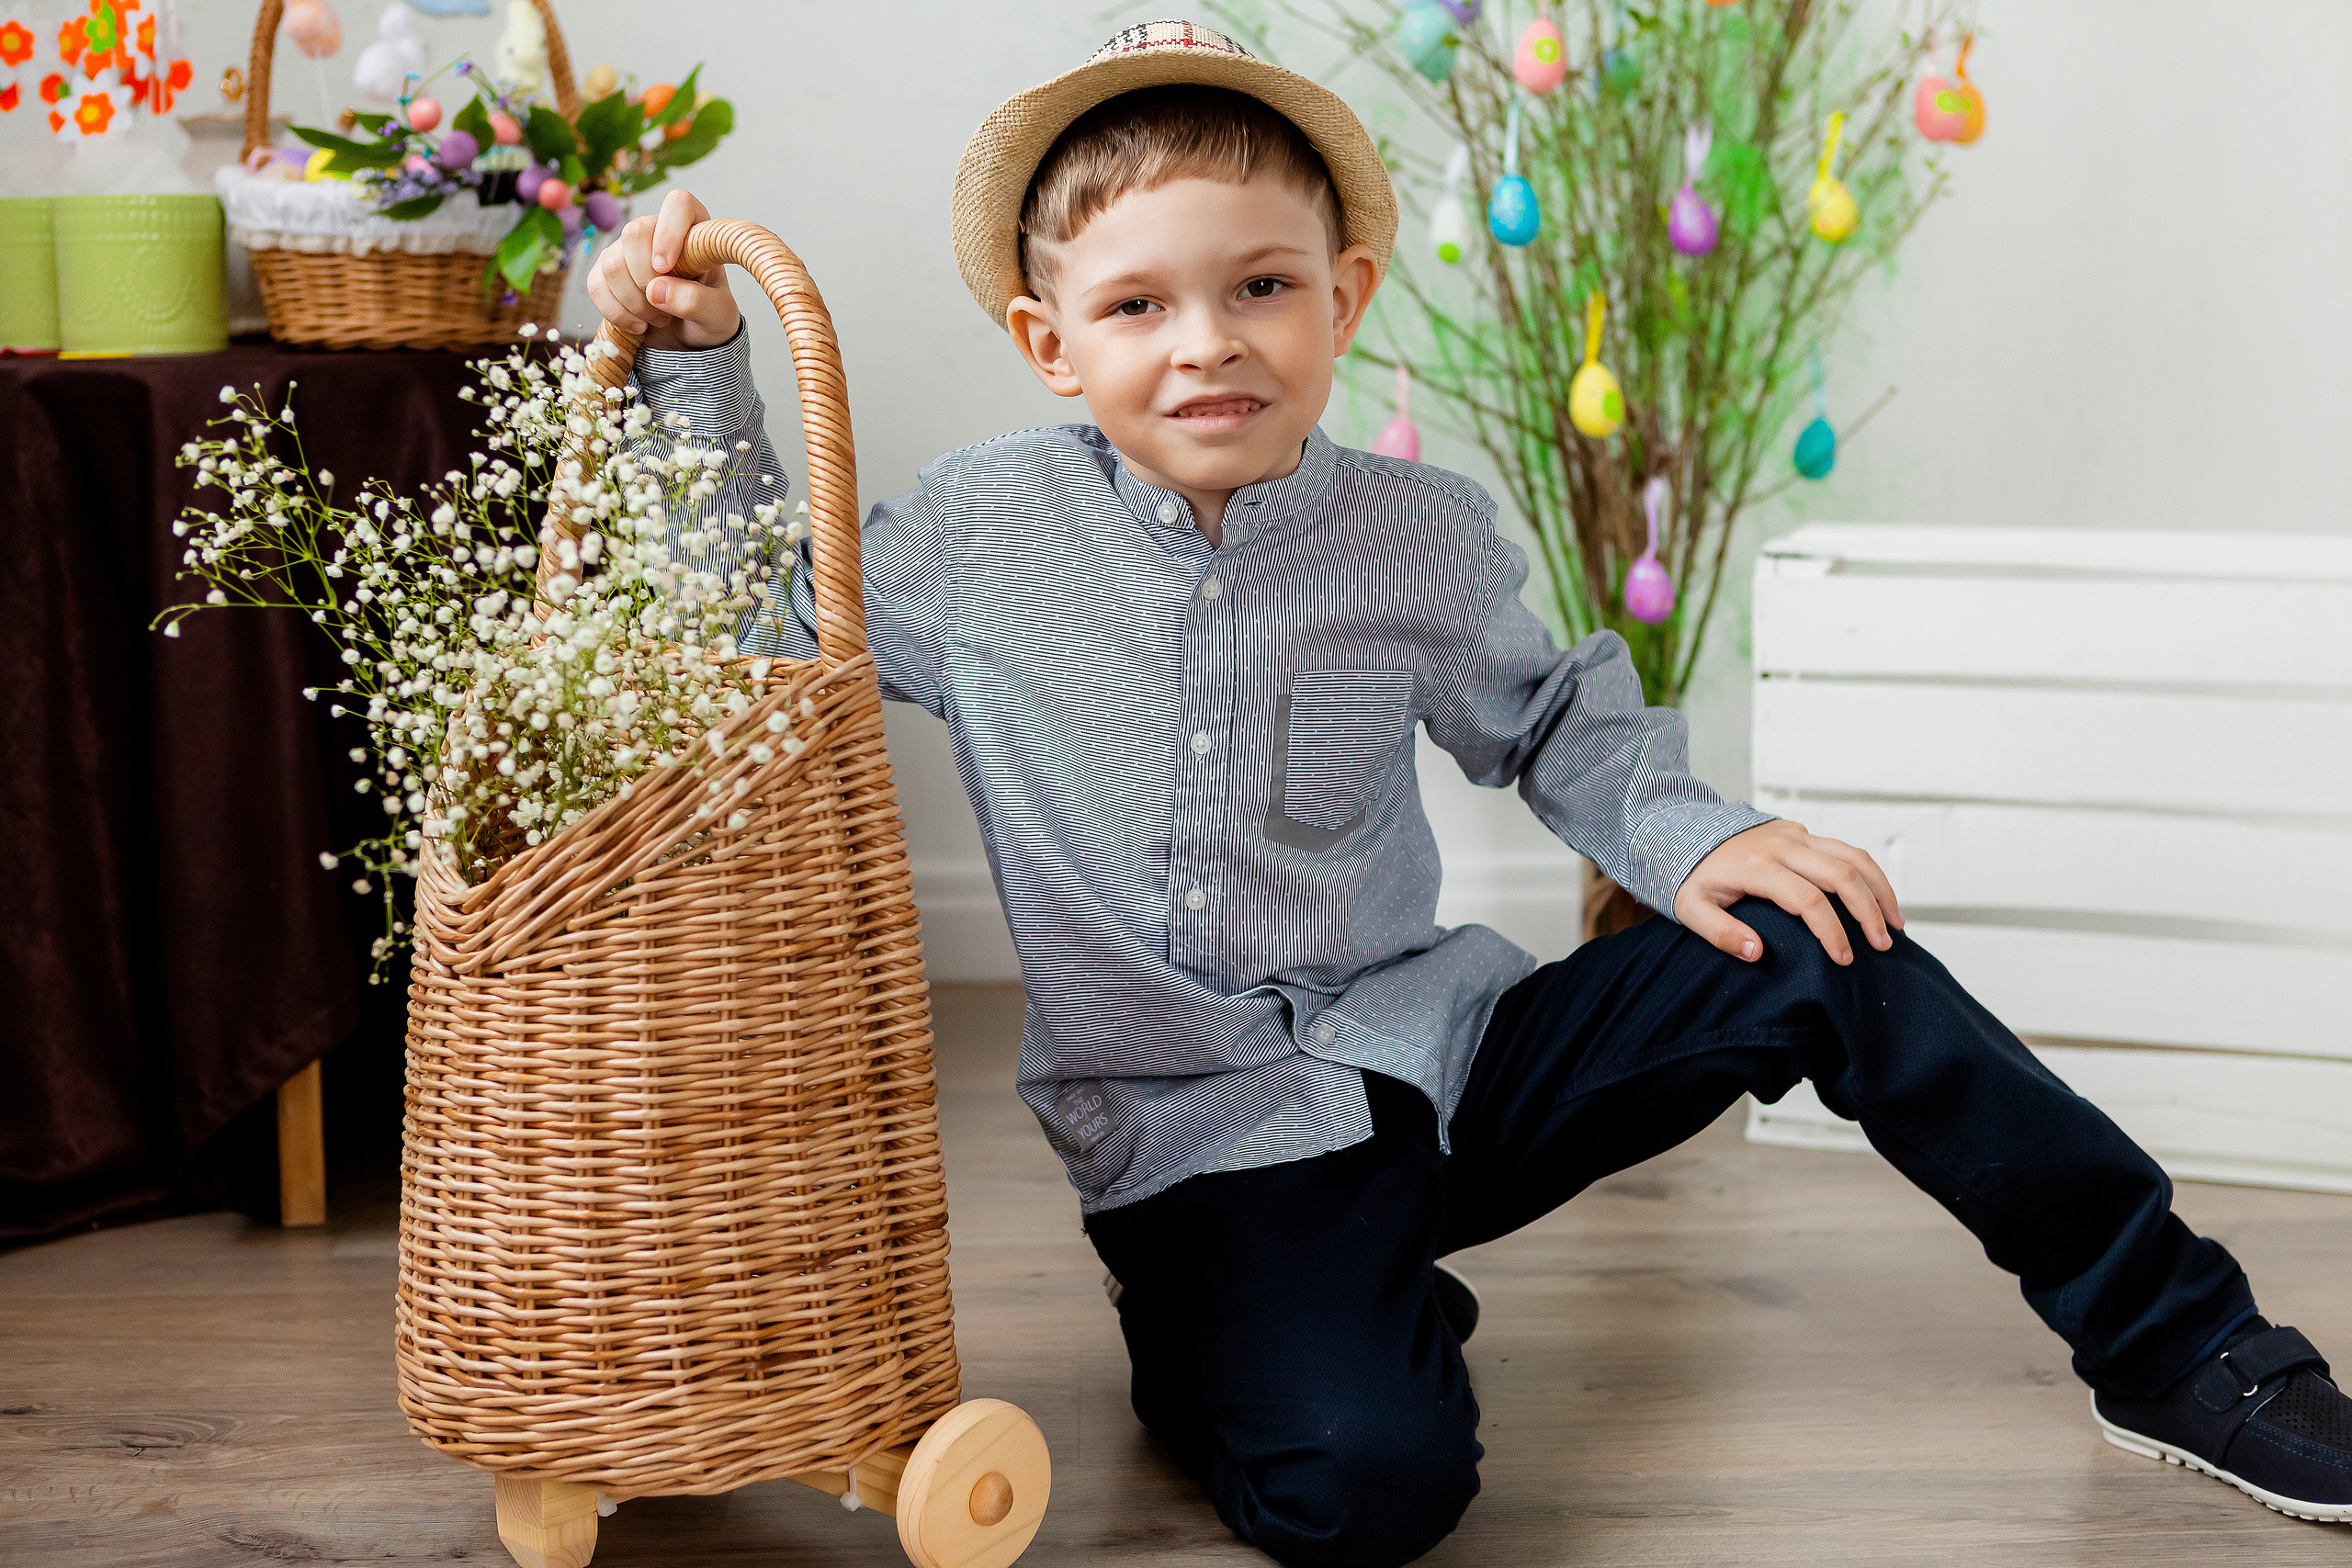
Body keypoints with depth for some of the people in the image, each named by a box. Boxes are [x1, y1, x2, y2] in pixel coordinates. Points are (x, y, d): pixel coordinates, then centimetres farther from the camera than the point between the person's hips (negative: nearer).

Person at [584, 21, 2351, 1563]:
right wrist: (698, 362, 2)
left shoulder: (1421, 540, -2)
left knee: (1813, 951, -15)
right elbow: (763, 621, 10)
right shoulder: (980, 533, -6)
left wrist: (1690, 835, -2)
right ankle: (1235, 1335, 8)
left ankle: (2177, 1345, -1)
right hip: (1198, 1140, -2)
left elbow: (1552, 723, 16)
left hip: (1441, 1052, 3)